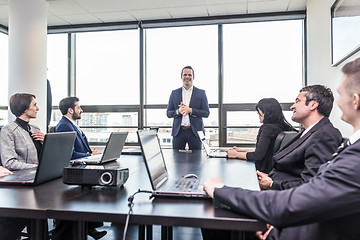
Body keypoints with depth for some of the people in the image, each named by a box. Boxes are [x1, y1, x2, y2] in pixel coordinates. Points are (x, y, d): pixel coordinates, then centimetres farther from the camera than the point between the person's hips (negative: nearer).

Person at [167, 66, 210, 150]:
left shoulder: (201, 93, 4)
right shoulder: (174, 93, 9)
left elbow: (206, 113, -1)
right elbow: (168, 113, 8)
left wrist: (190, 110, -14)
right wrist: (178, 111, -13)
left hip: (195, 132, -1)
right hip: (178, 131, 1)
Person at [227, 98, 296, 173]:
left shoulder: (268, 128, -18)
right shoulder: (281, 127, 9)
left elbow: (258, 156, -21)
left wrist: (236, 154, -7)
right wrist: (241, 150, 19)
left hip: (266, 171, -8)